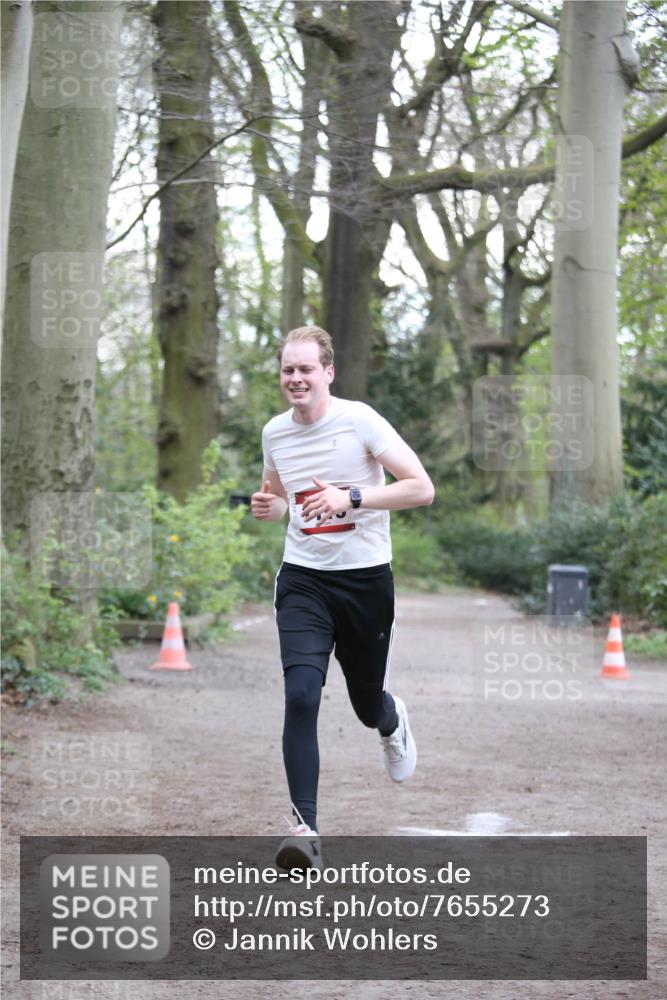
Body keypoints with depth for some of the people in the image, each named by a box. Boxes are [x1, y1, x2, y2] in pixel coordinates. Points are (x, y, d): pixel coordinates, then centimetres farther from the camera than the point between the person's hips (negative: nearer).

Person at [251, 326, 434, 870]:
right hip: (303, 579, 2)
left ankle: (394, 722, 53)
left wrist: (351, 498, -24)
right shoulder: (275, 432, 4)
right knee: (301, 697, -17)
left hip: (365, 577, -2)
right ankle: (305, 830, -18)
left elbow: (422, 488, -13)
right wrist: (267, 507, -2)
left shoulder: (359, 420, -11)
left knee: (368, 705, 12)